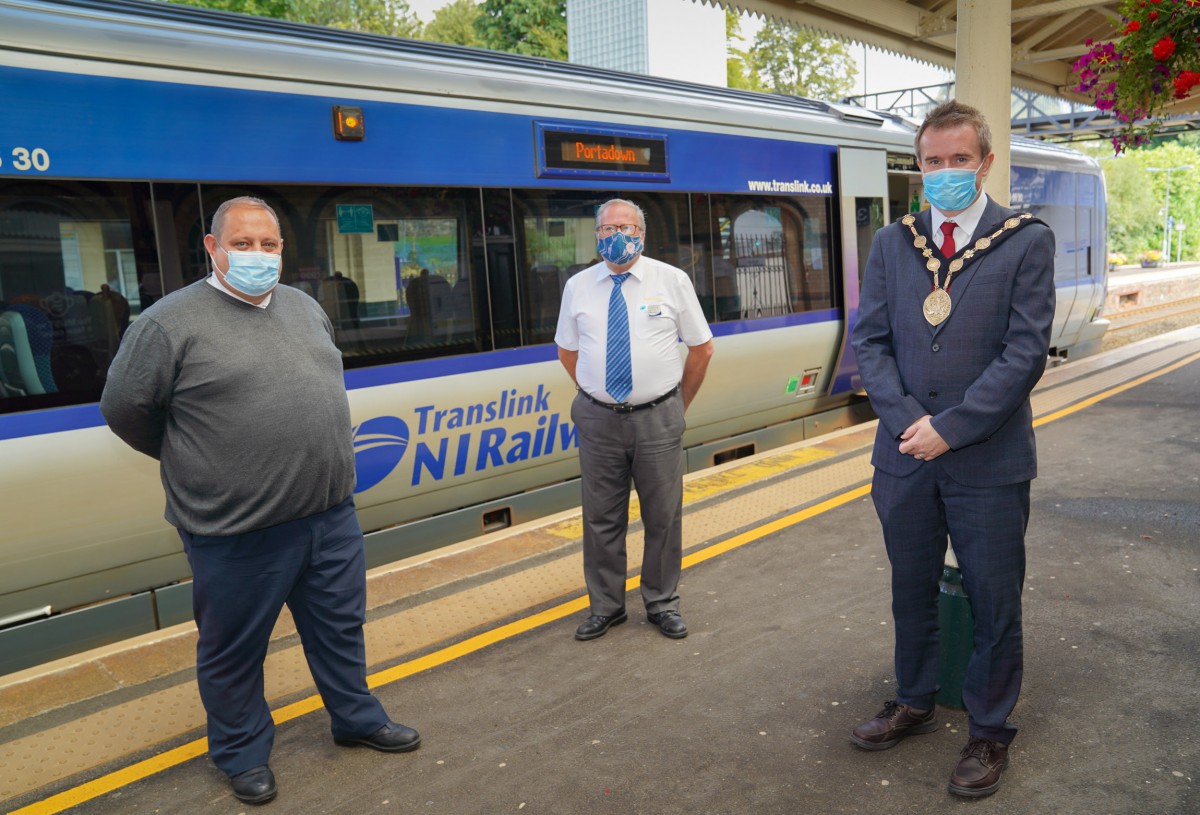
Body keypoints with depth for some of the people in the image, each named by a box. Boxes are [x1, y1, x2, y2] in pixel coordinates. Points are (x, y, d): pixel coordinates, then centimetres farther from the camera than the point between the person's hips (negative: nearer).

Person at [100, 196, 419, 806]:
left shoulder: (304, 307, 9)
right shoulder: (171, 322, -12)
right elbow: (125, 409, -3)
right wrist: (195, 462, 7)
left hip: (331, 515, 6)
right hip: (236, 532, -5)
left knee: (340, 626, 19)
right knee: (233, 649, 12)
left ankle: (356, 719, 40)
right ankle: (243, 753, 34)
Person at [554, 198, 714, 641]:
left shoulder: (672, 281, 0)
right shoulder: (578, 287, 3)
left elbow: (702, 347, 6)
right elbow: (567, 350, 15)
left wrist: (680, 403, 7)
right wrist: (596, 396, 10)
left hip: (658, 419, -1)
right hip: (598, 419, 1)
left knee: (663, 516, 9)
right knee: (601, 518, 9)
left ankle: (662, 604, 27)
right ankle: (605, 606, 26)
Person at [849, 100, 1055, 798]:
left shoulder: (1027, 242, -3)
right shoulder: (891, 244, 7)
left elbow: (1026, 352, -11)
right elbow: (870, 341, 2)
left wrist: (949, 428, -16)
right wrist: (908, 420, -12)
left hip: (989, 463, -3)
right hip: (905, 458, 3)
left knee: (995, 604, 10)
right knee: (912, 593, 18)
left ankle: (989, 732, 30)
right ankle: (916, 704, 39)